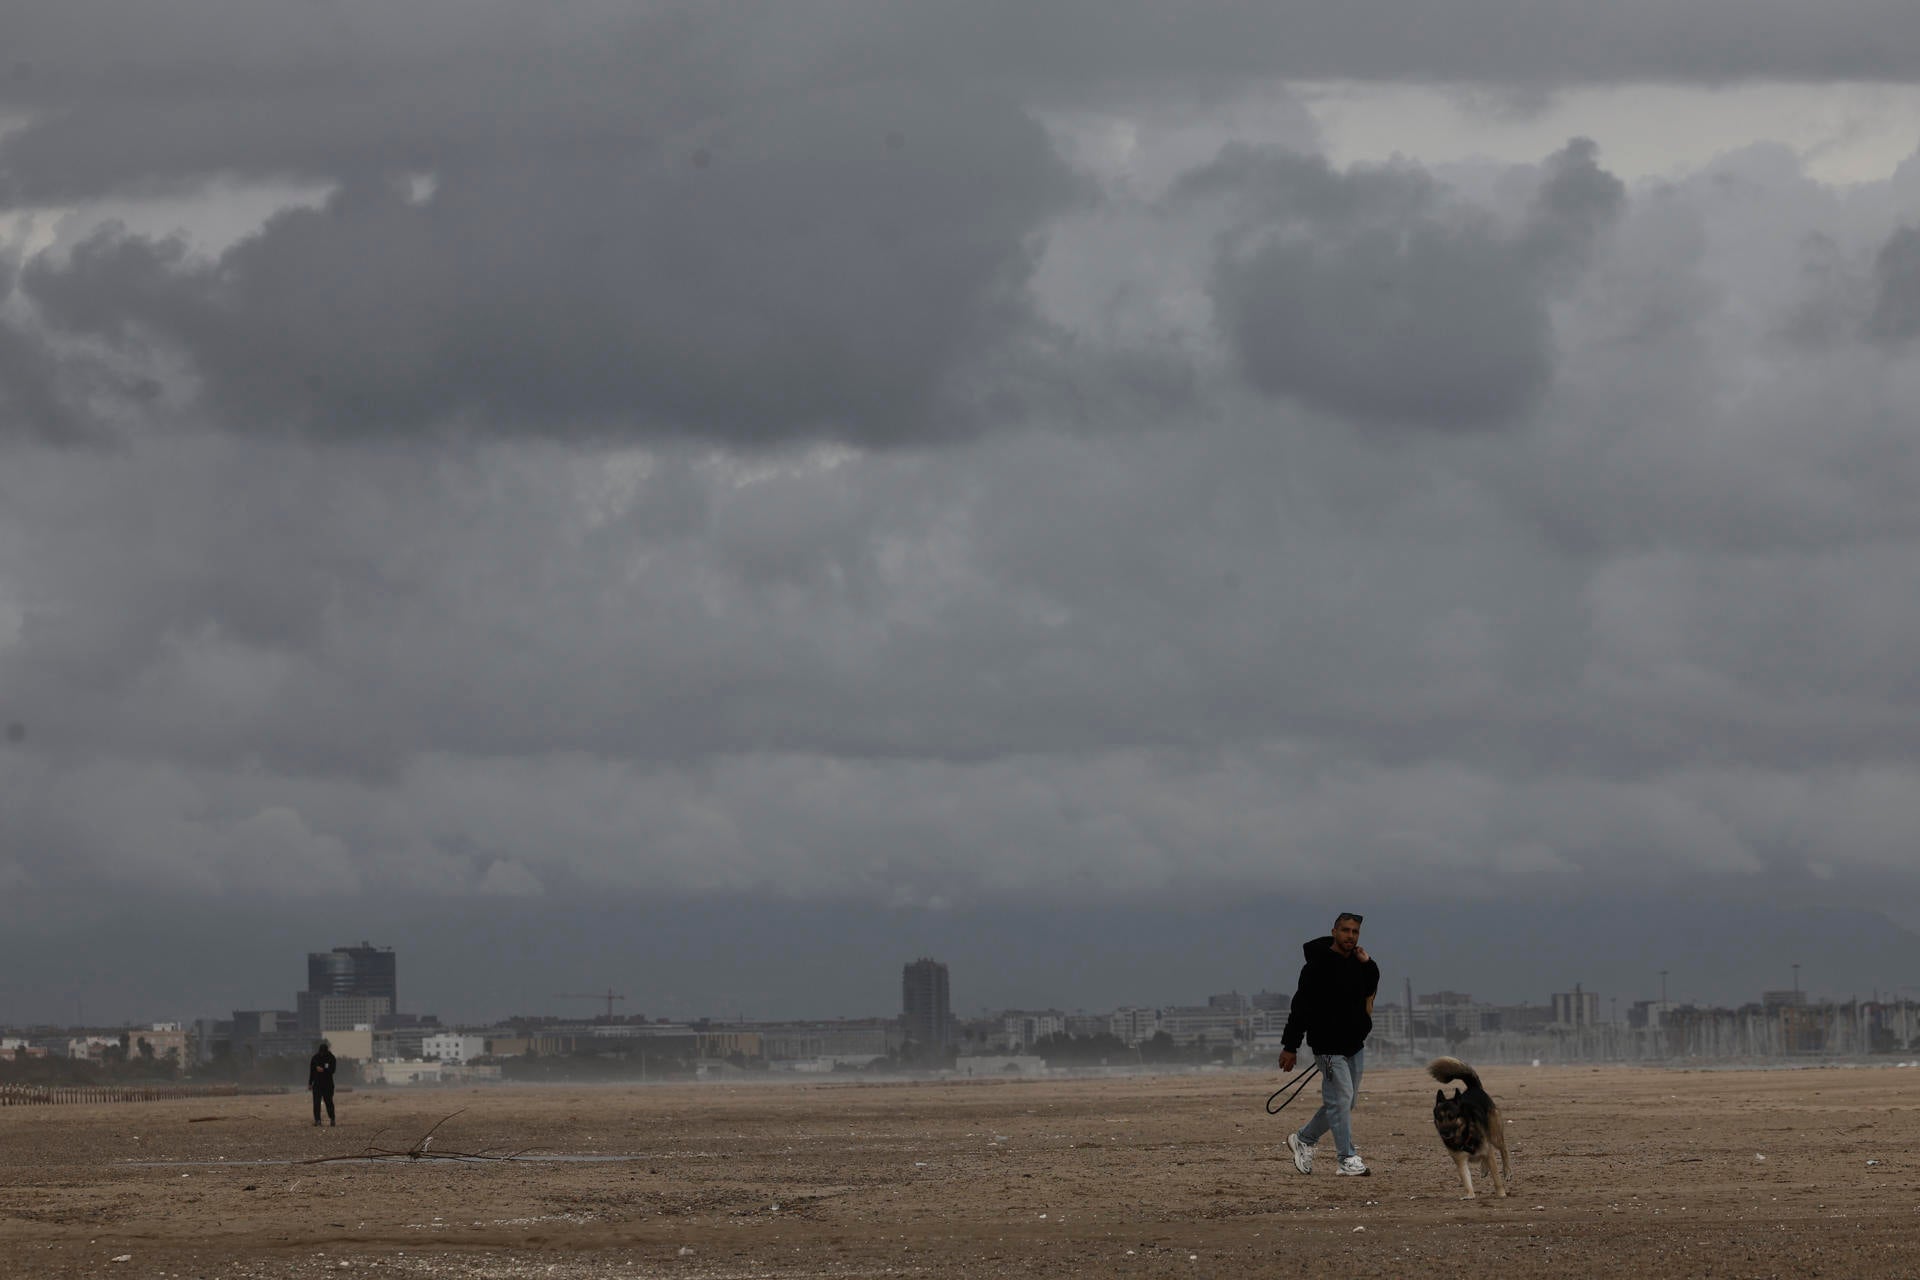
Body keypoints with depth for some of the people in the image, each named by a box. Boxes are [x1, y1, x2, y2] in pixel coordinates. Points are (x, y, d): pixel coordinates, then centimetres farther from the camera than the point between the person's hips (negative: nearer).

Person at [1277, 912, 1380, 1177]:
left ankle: (1303, 1139, 29)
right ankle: (1348, 1160, -5)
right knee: (1340, 1100, -9)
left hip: (1355, 1045, 8)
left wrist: (1368, 965, 5)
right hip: (1329, 1046, -8)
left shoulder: (1357, 963, 9)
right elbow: (1301, 1006, -14)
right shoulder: (1318, 966, -14)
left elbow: (1370, 991, 24)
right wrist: (1290, 1047, -16)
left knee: (1343, 1102, 13)